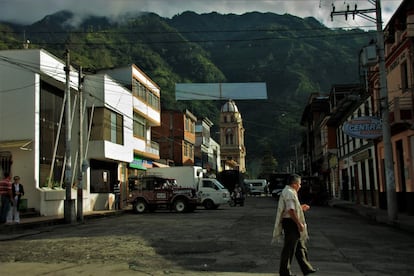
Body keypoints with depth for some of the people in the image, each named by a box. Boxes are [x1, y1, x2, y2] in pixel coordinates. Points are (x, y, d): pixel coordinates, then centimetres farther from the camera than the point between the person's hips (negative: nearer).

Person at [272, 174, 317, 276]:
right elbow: (291, 211, -25)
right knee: (289, 248, -3)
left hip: (292, 224, 11)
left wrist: (301, 208, 24)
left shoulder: (287, 192, 17)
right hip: (291, 223, -11)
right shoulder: (289, 193, -18)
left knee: (300, 246, 16)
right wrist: (299, 223, -21)